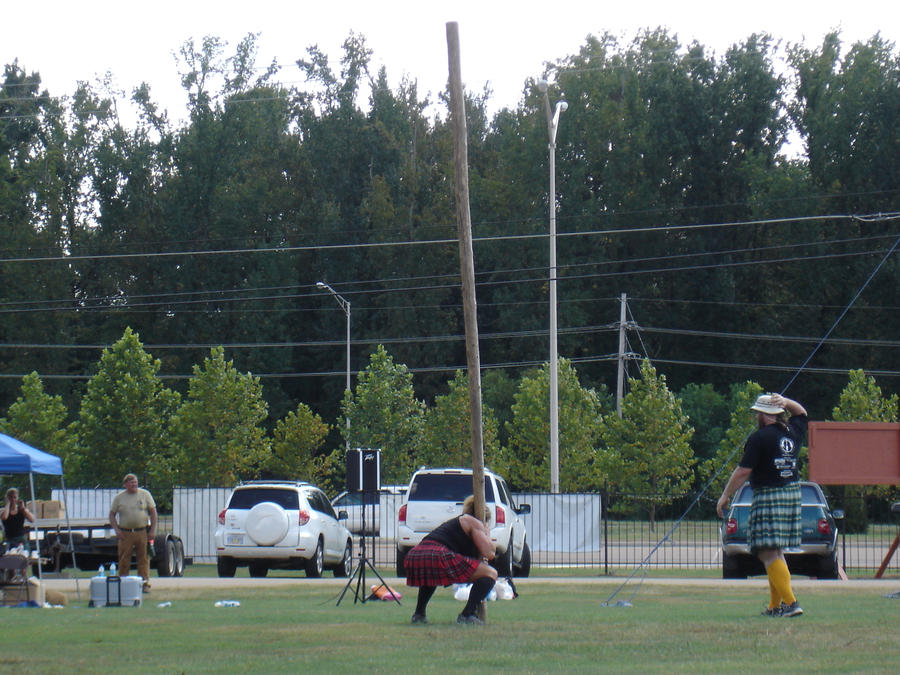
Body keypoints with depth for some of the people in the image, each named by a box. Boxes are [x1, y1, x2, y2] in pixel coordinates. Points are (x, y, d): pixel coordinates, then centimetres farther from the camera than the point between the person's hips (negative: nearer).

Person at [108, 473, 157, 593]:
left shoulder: (145, 494, 6)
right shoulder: (119, 497, 5)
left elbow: (153, 512, 7)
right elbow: (112, 514, 9)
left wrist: (153, 530, 0)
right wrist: (116, 530, -4)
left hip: (142, 532, 0)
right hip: (125, 533, 0)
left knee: (144, 559, 0)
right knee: (124, 561, 0)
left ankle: (145, 584, 5)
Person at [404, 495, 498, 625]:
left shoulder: (455, 521, 39)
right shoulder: (473, 522, 16)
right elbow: (488, 553, 5)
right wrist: (487, 534, 24)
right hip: (438, 556, -8)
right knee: (491, 574, 1)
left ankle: (419, 614, 29)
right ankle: (467, 615, -7)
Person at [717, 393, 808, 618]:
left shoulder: (760, 437, -11)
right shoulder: (792, 432, 9)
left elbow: (743, 471, -12)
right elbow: (802, 413, 32)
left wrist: (725, 496, -2)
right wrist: (786, 402, 12)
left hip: (768, 496, -8)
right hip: (793, 493, 8)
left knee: (769, 554, -10)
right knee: (776, 552, 17)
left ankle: (790, 602, -21)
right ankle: (775, 605, 18)